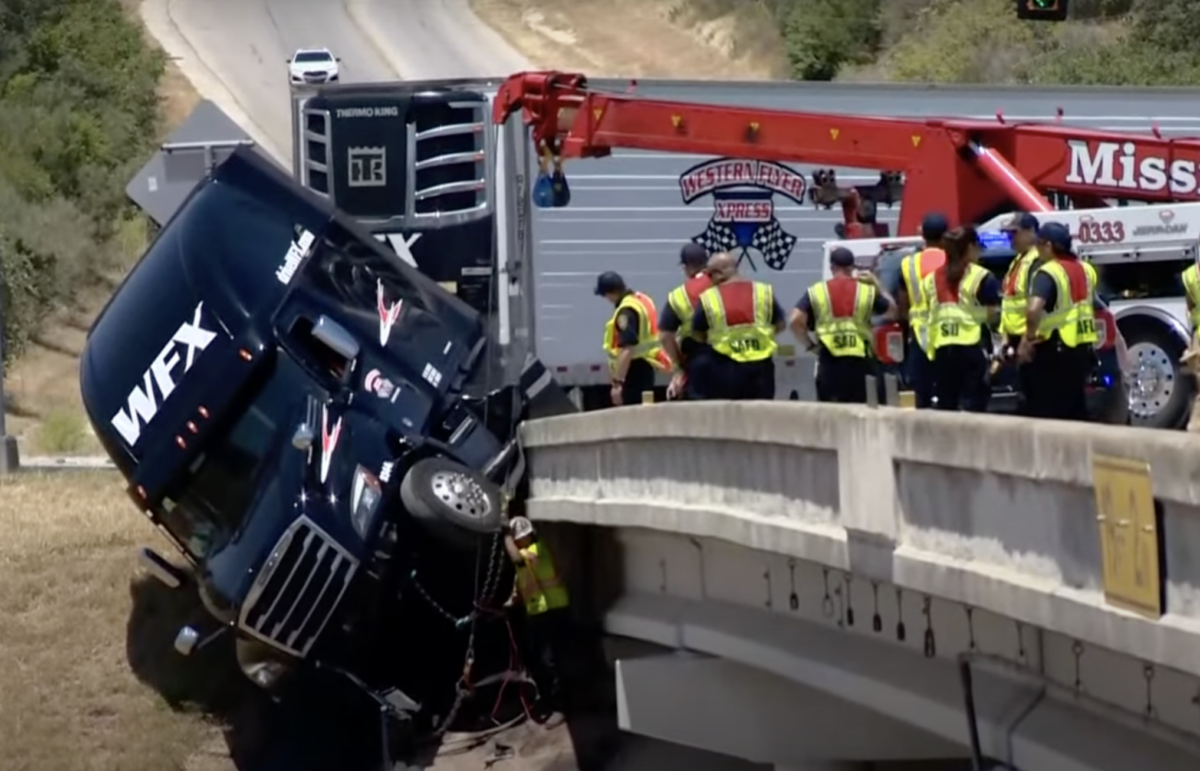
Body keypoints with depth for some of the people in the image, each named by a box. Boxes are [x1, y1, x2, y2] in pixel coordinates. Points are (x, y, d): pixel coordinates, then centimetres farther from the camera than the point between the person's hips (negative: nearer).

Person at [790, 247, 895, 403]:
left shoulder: (816, 291, 3)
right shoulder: (867, 290, 5)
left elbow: (795, 321, -6)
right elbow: (891, 310, 17)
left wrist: (809, 344, 6)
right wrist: (877, 286, 26)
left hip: (829, 360, -1)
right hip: (859, 359, 1)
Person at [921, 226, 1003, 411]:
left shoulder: (932, 278, 12)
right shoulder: (981, 277, -5)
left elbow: (928, 313, 10)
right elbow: (991, 314, -6)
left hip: (942, 349, 5)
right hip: (971, 347, -5)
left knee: (945, 407, 9)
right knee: (972, 405, -4)